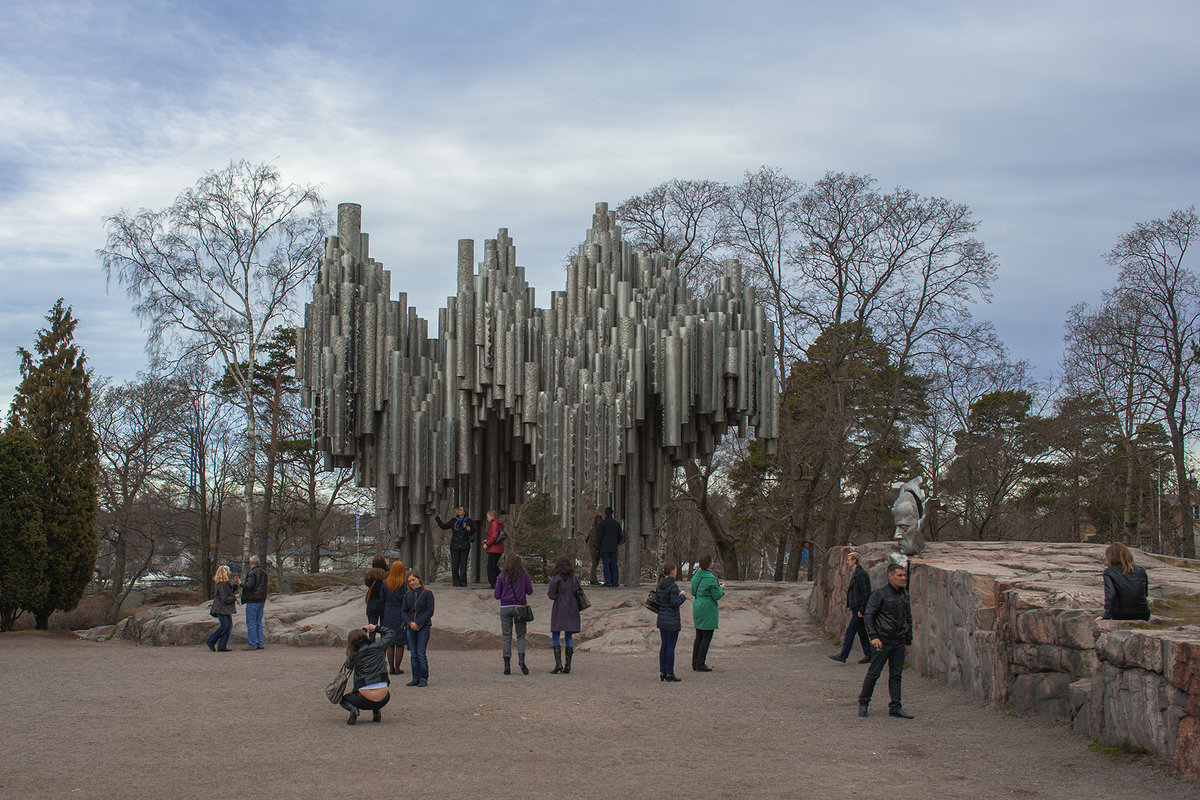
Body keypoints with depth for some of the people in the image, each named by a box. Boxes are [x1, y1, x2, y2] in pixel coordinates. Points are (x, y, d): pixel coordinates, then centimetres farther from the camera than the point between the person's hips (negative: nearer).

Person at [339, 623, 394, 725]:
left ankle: (353, 709, -4)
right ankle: (376, 713, 13)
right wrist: (376, 628, 20)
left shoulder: (353, 656, -1)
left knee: (344, 699, 28)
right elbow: (391, 633, 14)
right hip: (382, 700, 2)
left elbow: (348, 666, 24)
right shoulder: (377, 647, -2)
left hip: (365, 700, -2)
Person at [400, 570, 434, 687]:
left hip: (424, 627, -5)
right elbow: (403, 611, 9)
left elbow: (430, 611, -8)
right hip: (411, 628, 5)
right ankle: (415, 678, 10)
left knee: (421, 653, -10)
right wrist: (410, 623, -8)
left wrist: (418, 623, -13)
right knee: (413, 654, 4)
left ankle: (424, 678, -1)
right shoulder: (408, 594, 11)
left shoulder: (427, 593, -4)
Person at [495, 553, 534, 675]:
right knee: (521, 635, 10)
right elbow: (530, 591, 1)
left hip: (505, 608, 0)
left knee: (506, 636, 5)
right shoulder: (524, 575, -3)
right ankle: (521, 659, -12)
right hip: (520, 607, 0)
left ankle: (507, 666, 1)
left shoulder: (502, 577, -2)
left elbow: (497, 595, 0)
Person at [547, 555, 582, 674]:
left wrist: (548, 594, 12)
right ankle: (568, 666, 5)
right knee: (569, 637, 8)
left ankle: (558, 663, -9)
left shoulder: (556, 578, -8)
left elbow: (552, 595, -9)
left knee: (555, 637, 3)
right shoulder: (574, 578, 5)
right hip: (572, 610, 4)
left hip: (559, 610, -4)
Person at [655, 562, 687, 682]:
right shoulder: (673, 586, -17)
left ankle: (662, 672, 17)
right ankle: (669, 674, 2)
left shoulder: (660, 586, 8)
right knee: (671, 647, -2)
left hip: (661, 619, 8)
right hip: (672, 620, -8)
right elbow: (675, 603, -21)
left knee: (664, 646, 13)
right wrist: (682, 596, -5)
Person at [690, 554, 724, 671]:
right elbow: (717, 596, -15)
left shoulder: (696, 575, 8)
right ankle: (700, 664, -3)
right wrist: (721, 588, 5)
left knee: (699, 636, 14)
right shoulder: (711, 578, -17)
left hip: (697, 607, 8)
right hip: (708, 609, -8)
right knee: (707, 636, -2)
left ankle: (695, 663, 17)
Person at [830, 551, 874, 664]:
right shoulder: (855, 573, 15)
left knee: (850, 630, -8)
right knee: (862, 632, 12)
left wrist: (861, 610, -20)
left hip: (859, 608, -10)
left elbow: (866, 593, -19)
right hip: (856, 608, 10)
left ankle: (843, 655, -6)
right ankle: (868, 655, 16)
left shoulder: (861, 574, -16)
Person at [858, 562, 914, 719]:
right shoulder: (880, 593, -8)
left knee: (896, 675, 8)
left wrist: (908, 641, 18)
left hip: (899, 642, 6)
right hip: (883, 641, -6)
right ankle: (863, 703, 15)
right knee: (873, 674, 0)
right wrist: (873, 636, -16)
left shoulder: (905, 594, 11)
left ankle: (895, 708, 12)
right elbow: (868, 616, -8)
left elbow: (908, 618, 20)